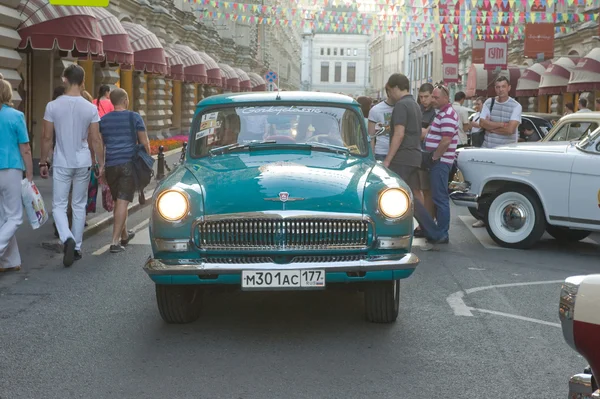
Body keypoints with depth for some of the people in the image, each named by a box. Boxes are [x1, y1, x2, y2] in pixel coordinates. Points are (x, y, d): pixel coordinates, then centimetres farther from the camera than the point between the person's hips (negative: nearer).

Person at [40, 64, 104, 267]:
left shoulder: (53, 106, -7)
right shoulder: (90, 108, -5)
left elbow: (46, 138, -3)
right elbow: (96, 140, -2)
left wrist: (43, 162, 8)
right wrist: (101, 163, 8)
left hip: (62, 163, -2)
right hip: (83, 163, 2)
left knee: (59, 205, 5)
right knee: (79, 205, 13)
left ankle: (67, 239, -21)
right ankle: (77, 247, 18)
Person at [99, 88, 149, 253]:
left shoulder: (103, 120, 9)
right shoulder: (134, 117, 0)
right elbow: (145, 143, -1)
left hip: (111, 165, 4)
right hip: (129, 164, -4)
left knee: (118, 201, 18)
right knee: (123, 202, -8)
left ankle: (124, 235, 32)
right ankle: (115, 242, -14)